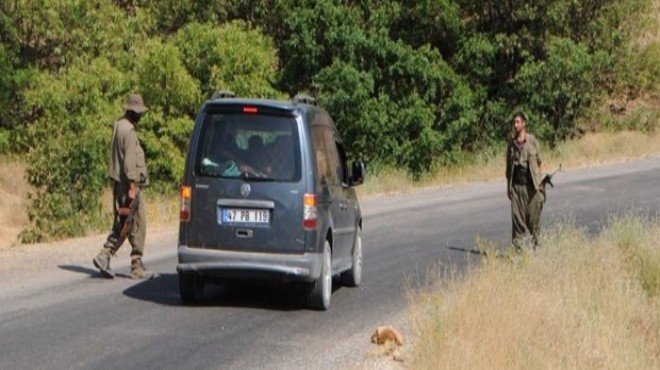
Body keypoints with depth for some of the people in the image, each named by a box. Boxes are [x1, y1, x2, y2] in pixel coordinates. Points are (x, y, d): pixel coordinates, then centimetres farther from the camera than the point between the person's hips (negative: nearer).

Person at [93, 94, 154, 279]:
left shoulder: (118, 126, 13)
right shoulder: (129, 130, -16)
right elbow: (130, 160, -21)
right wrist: (132, 186, -22)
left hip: (118, 182, 10)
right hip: (128, 183, -10)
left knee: (121, 225, 13)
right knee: (137, 225, -2)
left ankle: (104, 256, 2)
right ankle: (137, 267, 1)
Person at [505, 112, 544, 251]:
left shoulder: (532, 140, 1)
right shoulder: (511, 143, 9)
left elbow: (538, 162, 3)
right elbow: (508, 166, 13)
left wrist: (539, 182, -2)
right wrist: (508, 186, 9)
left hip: (531, 184, -2)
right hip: (516, 185, 2)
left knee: (533, 215, -1)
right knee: (517, 216, -1)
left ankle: (536, 244, 13)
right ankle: (517, 247, 3)